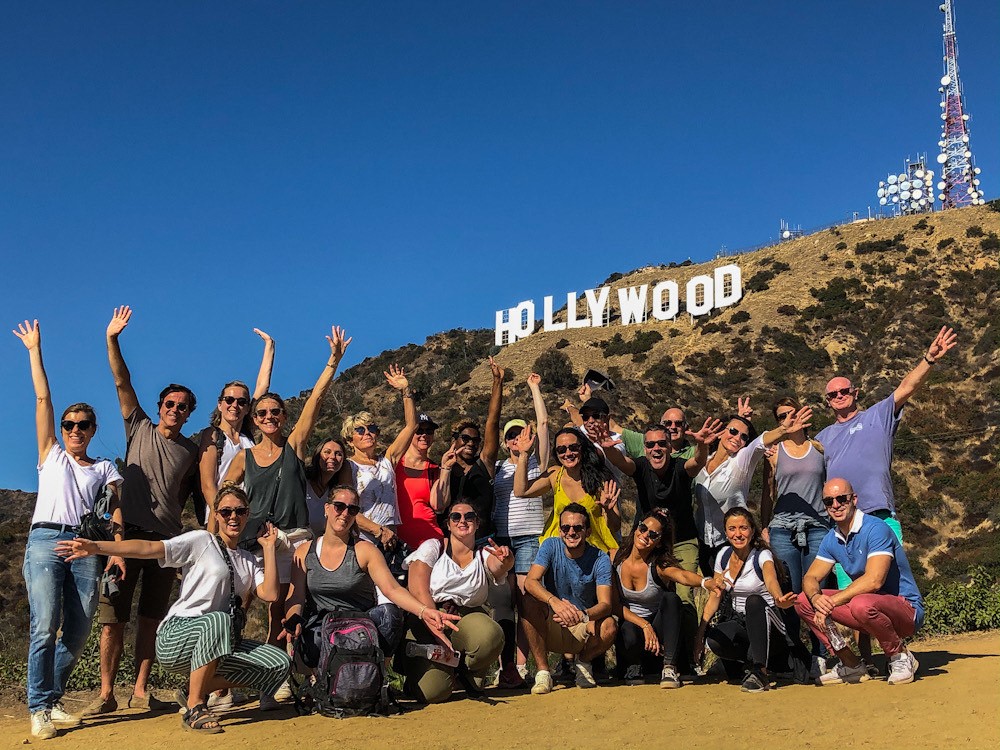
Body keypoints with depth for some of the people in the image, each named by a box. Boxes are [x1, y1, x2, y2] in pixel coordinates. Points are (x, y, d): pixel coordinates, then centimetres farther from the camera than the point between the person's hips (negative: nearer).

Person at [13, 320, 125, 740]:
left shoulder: (105, 468, 19)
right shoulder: (51, 455, 18)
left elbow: (116, 510, 9)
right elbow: (42, 398, 15)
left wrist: (117, 548, -7)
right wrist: (35, 351, 14)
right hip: (46, 540, -2)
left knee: (78, 632, -3)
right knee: (44, 627, -14)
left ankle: (50, 699, 13)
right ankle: (39, 709, -9)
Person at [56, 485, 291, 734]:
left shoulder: (249, 561, 16)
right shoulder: (201, 541, -1)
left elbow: (270, 594, 0)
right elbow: (149, 548, -13)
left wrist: (268, 547, 3)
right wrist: (97, 547, -26)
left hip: (214, 646, 6)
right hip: (175, 637, -6)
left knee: (278, 664, -12)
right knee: (219, 620, -39)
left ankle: (197, 692, 3)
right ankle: (194, 709, -22)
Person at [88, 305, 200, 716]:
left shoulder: (192, 452, 13)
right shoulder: (140, 430, 8)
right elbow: (122, 383, 0)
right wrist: (112, 340, -9)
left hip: (166, 539, 2)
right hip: (129, 532, -2)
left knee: (151, 618, 5)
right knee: (113, 616, -5)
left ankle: (140, 690, 12)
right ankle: (106, 694, 0)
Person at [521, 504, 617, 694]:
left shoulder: (600, 559, -10)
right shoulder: (551, 546, -9)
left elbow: (605, 604, -21)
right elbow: (530, 582, -24)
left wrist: (584, 615, -45)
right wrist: (554, 601, -45)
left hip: (583, 631, 0)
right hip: (550, 630, 0)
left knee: (609, 626, -31)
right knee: (530, 602, -29)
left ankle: (584, 662, 3)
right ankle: (543, 672, -20)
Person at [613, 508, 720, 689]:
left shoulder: (659, 566, -14)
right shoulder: (616, 559, -9)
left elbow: (682, 575, -38)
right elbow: (614, 605, -10)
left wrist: (705, 582, -61)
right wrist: (644, 625, -24)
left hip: (656, 628, 0)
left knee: (670, 598, -29)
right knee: (630, 633, -37)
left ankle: (669, 667, -27)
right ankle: (633, 666, -1)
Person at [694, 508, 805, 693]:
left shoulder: (762, 555, -14)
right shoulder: (723, 556, 2)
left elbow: (770, 580, -38)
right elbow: (714, 597, 6)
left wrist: (779, 599, -61)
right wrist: (700, 633, -4)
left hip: (767, 626, -4)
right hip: (737, 623, 4)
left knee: (754, 601, -38)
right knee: (713, 640, -29)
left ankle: (759, 671, -33)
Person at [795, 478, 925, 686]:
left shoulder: (876, 529, -19)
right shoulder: (831, 539, 5)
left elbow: (874, 581, -30)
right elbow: (810, 578, 2)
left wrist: (831, 602, -27)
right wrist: (816, 598, -22)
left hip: (906, 609, -7)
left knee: (862, 604, -40)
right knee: (803, 600, -5)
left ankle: (900, 656, -10)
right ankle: (851, 665, 3)